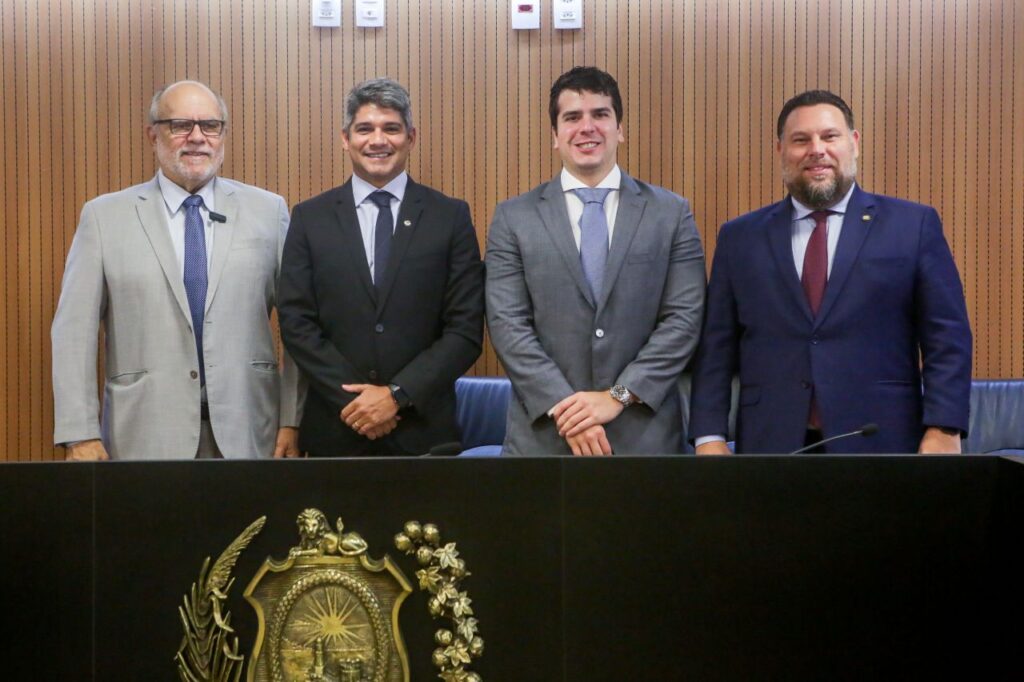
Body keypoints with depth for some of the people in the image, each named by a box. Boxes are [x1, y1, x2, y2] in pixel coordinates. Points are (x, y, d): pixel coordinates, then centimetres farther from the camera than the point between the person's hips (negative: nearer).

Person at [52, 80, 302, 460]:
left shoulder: (268, 211, 5)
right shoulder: (104, 216, 4)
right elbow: (75, 330, 1)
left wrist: (293, 420, -3)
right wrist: (80, 434, -5)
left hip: (248, 436, 1)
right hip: (145, 439, 0)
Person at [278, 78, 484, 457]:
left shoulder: (450, 216, 1)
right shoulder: (309, 218, 4)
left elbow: (466, 328, -3)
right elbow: (295, 323, 0)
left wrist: (398, 395, -12)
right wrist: (353, 398, -10)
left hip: (423, 430, 0)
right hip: (336, 429, 1)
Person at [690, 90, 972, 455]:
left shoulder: (913, 225, 4)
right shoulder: (740, 237, 9)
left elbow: (947, 337, 0)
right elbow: (716, 347, 7)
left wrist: (943, 430, -9)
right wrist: (709, 436, -2)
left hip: (880, 443, -1)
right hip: (771, 445, 1)